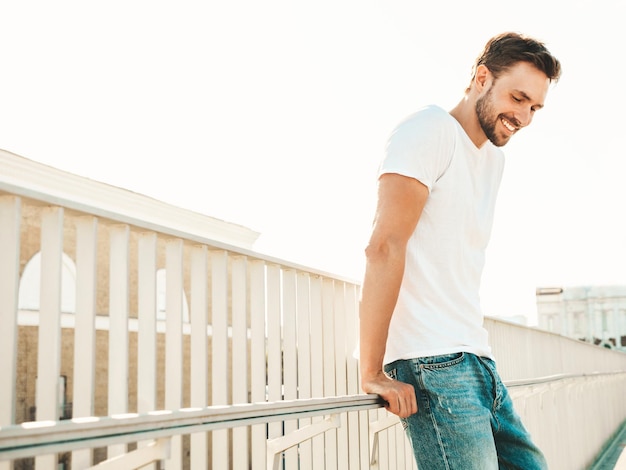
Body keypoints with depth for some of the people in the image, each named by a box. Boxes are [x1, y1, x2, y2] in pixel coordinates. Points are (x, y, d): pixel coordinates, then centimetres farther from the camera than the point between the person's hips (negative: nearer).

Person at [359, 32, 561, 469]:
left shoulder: (495, 157, 19)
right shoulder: (432, 130, -8)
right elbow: (385, 246, -18)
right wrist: (373, 372, -21)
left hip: (475, 356, 9)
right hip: (433, 362, -9)